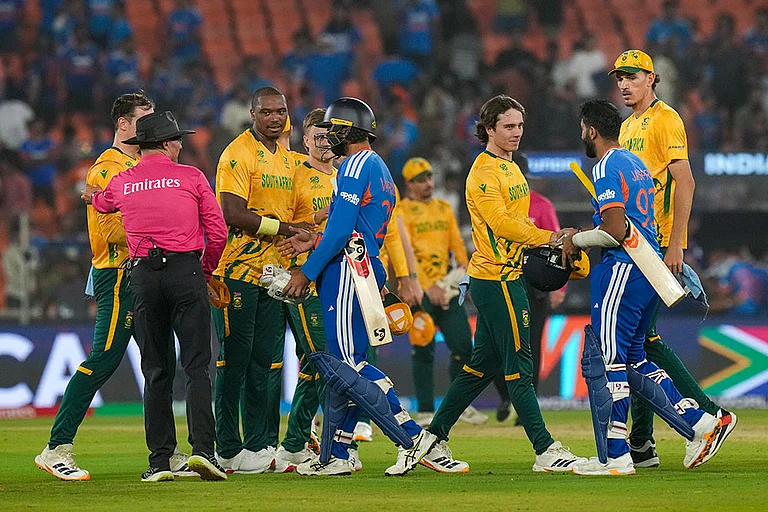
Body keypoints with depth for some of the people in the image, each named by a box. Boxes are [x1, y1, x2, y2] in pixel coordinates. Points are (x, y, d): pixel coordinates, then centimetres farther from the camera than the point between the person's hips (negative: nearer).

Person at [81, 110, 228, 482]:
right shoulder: (191, 177, 3)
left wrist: (92, 195, 58)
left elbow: (100, 204, 34)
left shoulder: (121, 183, 10)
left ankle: (160, 460, 2)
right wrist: (206, 271, 17)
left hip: (142, 274, 3)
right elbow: (217, 231, 1)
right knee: (196, 365, -4)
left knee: (156, 371, 7)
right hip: (186, 272, -2)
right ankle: (202, 448, -19)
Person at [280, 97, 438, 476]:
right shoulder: (379, 168, 21)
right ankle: (333, 456, 13)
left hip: (348, 273, -10)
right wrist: (314, 242, 19)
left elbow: (343, 229, -17)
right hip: (367, 270, 10)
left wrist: (307, 272, -14)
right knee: (336, 363, 11)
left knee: (344, 365, -13)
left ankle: (411, 438, -18)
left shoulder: (357, 165, -10)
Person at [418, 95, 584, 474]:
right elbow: (502, 224, -20)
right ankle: (545, 451, -9)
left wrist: (548, 244, 8)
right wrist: (549, 238, -18)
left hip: (508, 276, 10)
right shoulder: (483, 172, -12)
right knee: (518, 366, -8)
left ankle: (433, 441, 16)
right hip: (495, 277, -10)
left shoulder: (510, 168, 18)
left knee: (484, 364, 12)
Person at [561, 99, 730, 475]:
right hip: (649, 270, 10)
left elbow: (615, 230, -20)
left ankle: (614, 457, -7)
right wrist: (581, 236, 24)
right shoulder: (636, 164, 19)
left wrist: (577, 239, -4)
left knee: (606, 360, -6)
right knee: (631, 359, 16)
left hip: (622, 271, -10)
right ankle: (700, 424, 9)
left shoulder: (606, 168, -11)